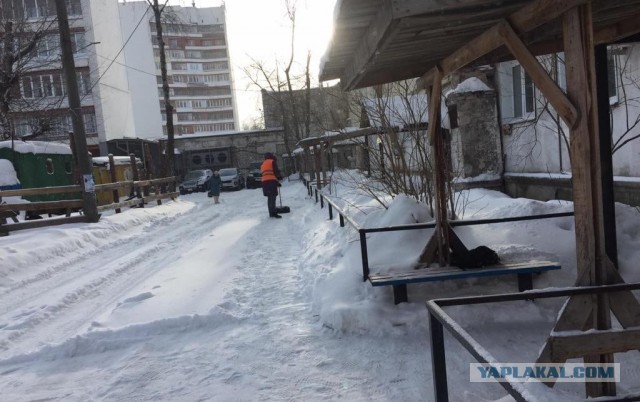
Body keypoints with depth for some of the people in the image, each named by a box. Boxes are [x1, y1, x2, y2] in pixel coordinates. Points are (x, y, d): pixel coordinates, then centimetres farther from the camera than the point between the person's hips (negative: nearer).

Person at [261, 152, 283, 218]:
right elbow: (276, 171, -4)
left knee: (269, 198, 13)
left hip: (264, 181, 7)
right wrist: (280, 177, 17)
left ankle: (271, 213, 15)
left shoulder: (263, 164, 27)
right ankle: (273, 213, -20)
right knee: (273, 197, -12)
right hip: (272, 181, -7)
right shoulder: (272, 162, 4)